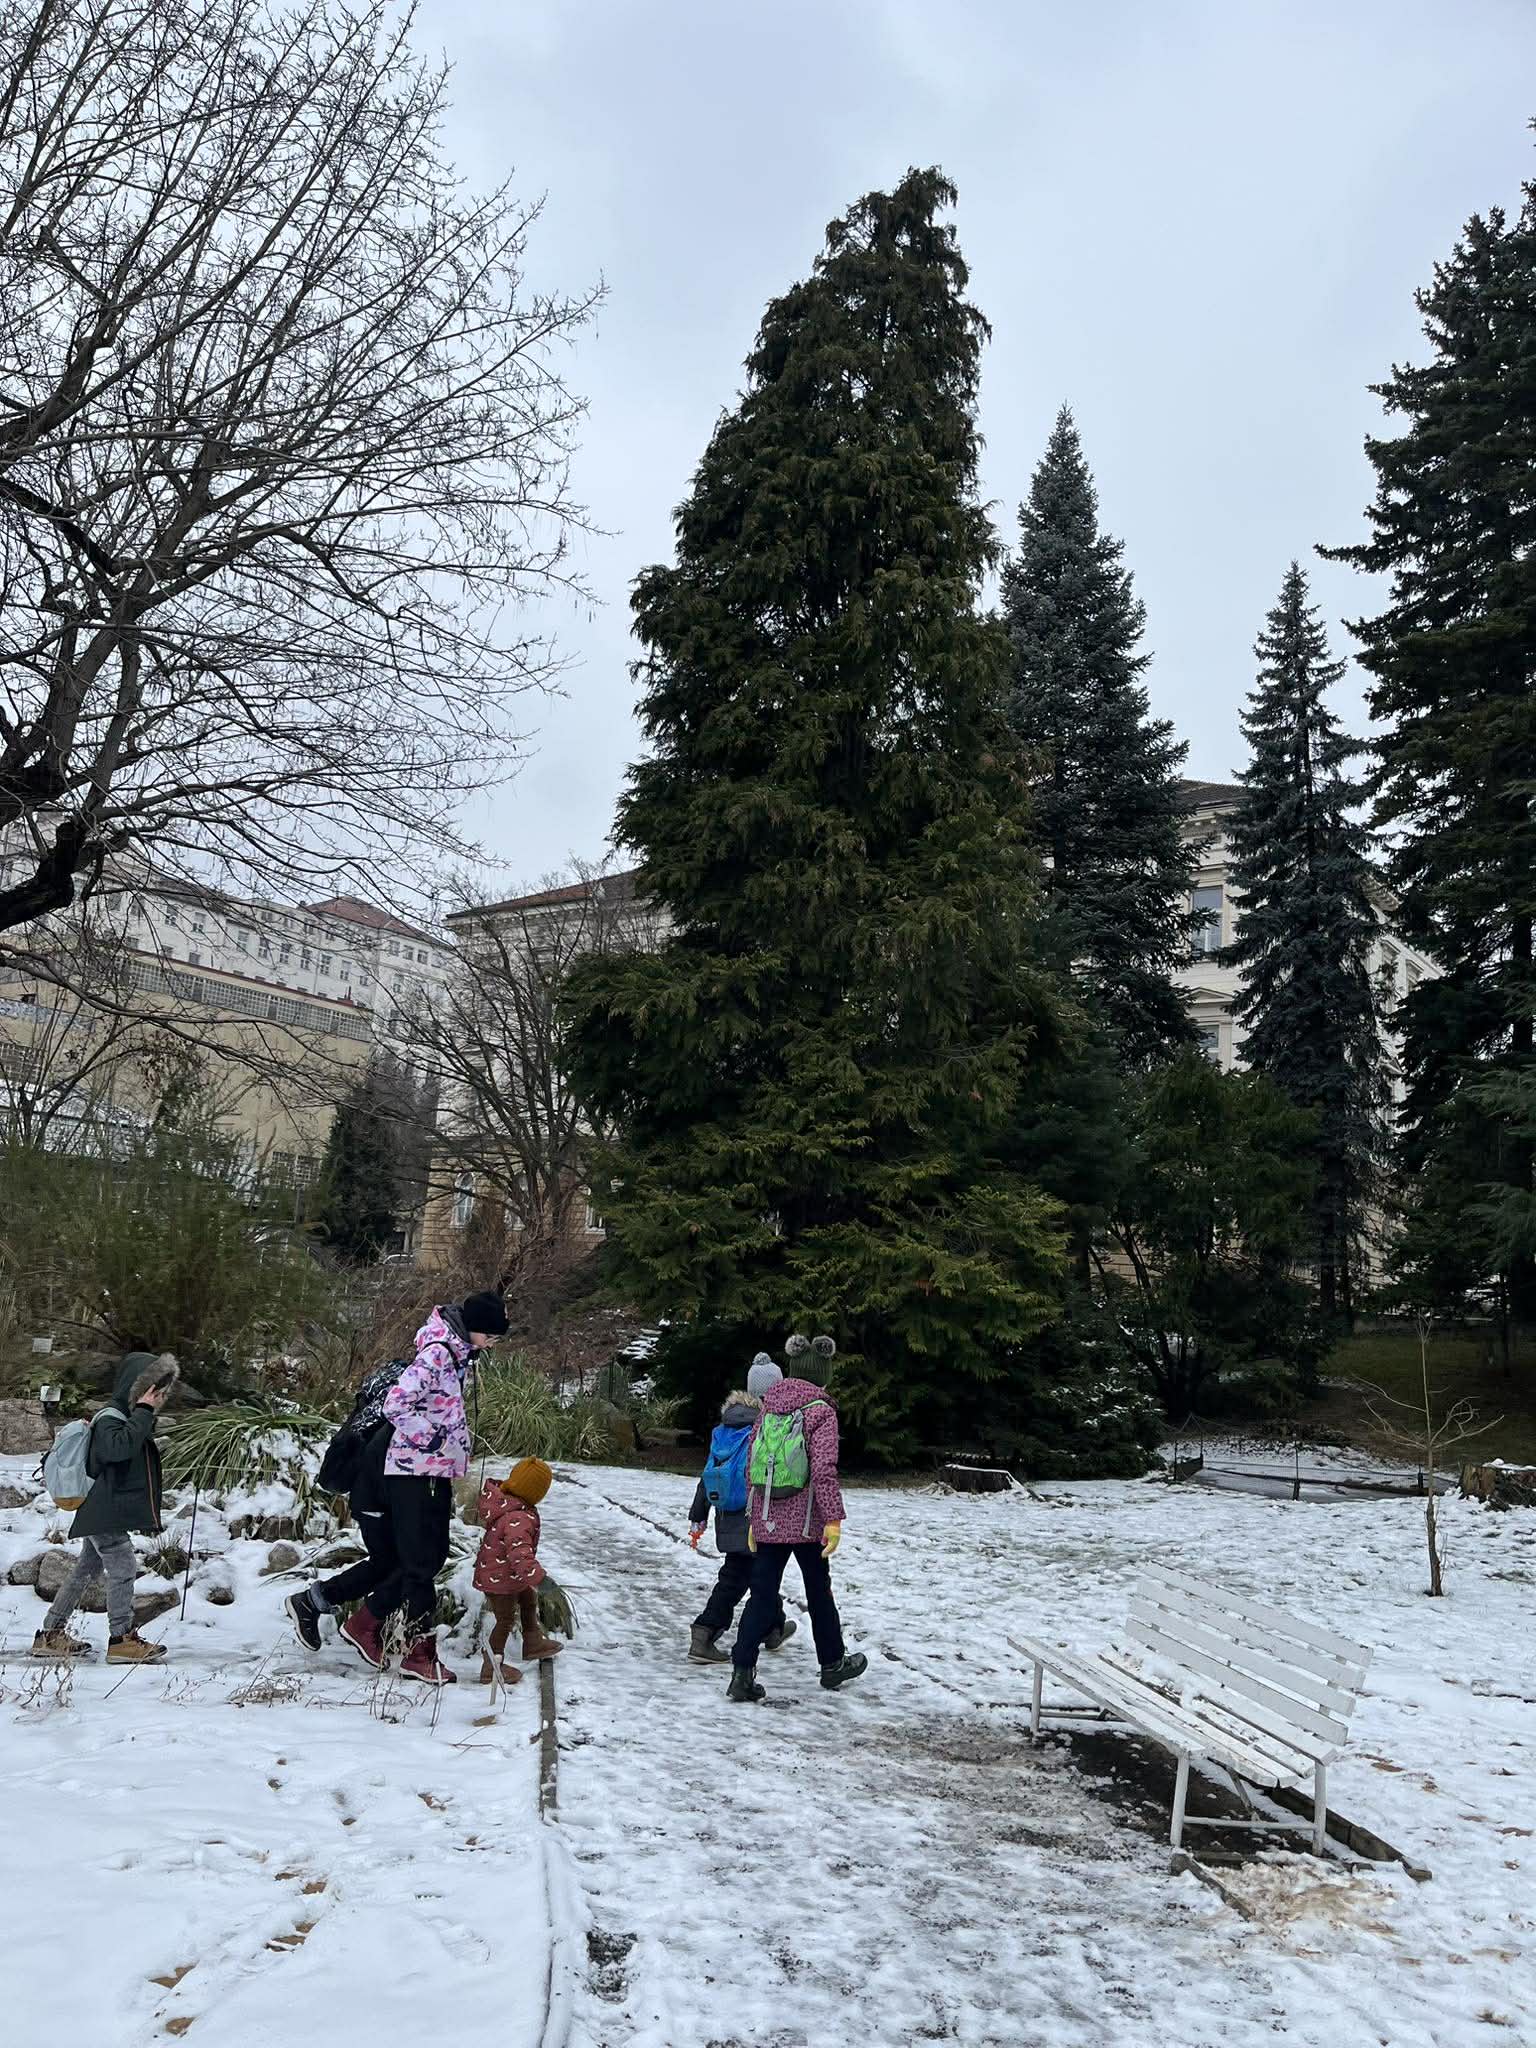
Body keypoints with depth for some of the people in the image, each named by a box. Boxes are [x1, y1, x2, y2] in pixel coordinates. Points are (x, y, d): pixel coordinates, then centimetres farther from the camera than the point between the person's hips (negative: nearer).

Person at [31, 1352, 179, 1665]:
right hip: (104, 1513, -11)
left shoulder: (131, 1417, 17)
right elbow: (119, 1447, -36)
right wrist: (144, 1412, -30)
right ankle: (121, 1639, -8)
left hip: (104, 1515, 11)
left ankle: (51, 1634, 23)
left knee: (87, 1570, 15)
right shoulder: (109, 1417, -14)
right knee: (123, 1569, -11)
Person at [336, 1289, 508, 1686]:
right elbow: (396, 1404, -26)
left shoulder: (457, 1354, 10)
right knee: (420, 1562, -1)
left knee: (433, 1557, 14)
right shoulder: (436, 1354, -20)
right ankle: (421, 1654, 8)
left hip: (436, 1473, 9)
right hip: (413, 1471, -9)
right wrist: (427, 1439, -17)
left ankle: (366, 1620, 26)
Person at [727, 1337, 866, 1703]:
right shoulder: (821, 1411, -10)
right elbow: (823, 1471, -17)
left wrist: (753, 1519, 14)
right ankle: (832, 1664, 30)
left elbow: (751, 1465, 8)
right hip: (805, 1521, -3)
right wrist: (834, 1519, -13)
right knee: (819, 1592, 14)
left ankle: (742, 1672, -3)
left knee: (762, 1594, 6)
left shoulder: (768, 1407, 6)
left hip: (767, 1521, 4)